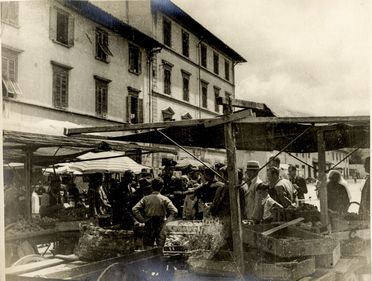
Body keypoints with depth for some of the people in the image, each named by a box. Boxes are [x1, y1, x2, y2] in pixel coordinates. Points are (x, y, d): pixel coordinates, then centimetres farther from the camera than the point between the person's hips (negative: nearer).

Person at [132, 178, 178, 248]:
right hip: (161, 226, -2)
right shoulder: (164, 199, -6)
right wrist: (168, 220, -4)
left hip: (148, 226, 2)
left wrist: (142, 220, -3)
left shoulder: (145, 199, -1)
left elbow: (134, 209, -8)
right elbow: (174, 211, -16)